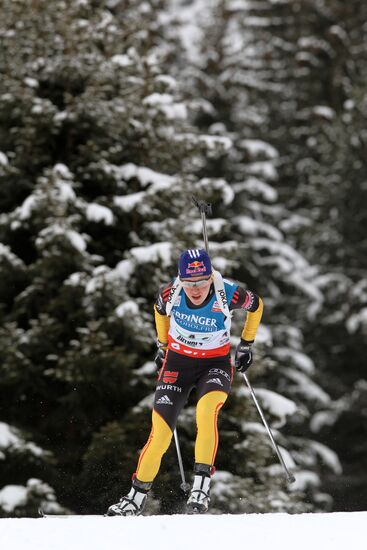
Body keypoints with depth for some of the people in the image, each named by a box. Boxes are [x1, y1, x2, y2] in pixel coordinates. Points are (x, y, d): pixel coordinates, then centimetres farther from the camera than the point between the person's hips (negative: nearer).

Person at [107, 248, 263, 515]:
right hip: (178, 362, 2)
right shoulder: (170, 294, -18)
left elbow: (256, 305, 1)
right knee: (160, 433, -8)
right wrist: (163, 346, 18)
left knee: (206, 411, -33)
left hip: (216, 364, -1)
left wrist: (246, 344, 7)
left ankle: (202, 484, -28)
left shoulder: (229, 294, -23)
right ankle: (137, 496, 9)